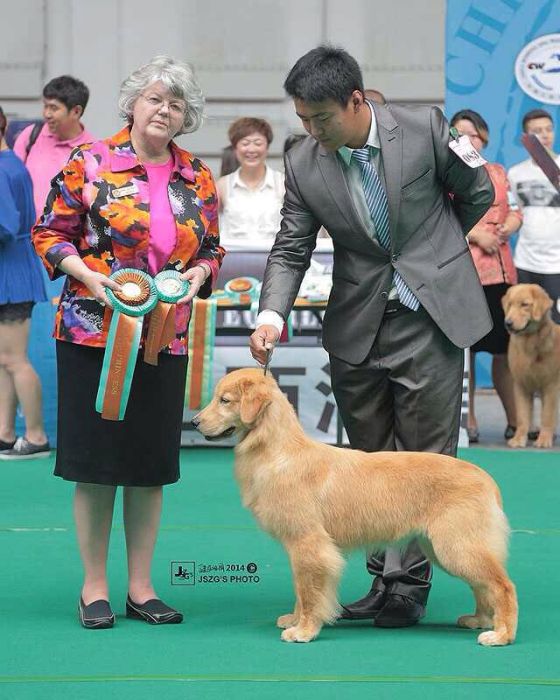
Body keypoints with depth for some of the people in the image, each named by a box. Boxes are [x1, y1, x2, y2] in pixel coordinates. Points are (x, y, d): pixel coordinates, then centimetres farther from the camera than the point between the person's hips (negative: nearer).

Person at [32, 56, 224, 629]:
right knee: (95, 456, 0)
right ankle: (94, 587, 10)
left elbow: (213, 250, 16)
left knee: (152, 462, 7)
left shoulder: (197, 178, 9)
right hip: (94, 331, -4)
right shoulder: (90, 163, -3)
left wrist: (199, 273, -5)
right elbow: (49, 233, -2)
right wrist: (90, 276, -17)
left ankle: (141, 587, 16)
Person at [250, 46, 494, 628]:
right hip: (356, 328, 3)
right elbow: (291, 250, -1)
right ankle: (384, 578, 17)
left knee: (425, 456, -2)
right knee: (370, 460, 8)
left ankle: (409, 584, 4)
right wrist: (272, 315, -18)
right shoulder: (303, 165, -4)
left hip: (429, 317, -3)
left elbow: (477, 194, 5)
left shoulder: (424, 129, -11)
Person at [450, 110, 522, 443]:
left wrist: (508, 228, -6)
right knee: (463, 349, -1)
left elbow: (516, 212, 16)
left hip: (500, 270, 4)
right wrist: (477, 234, -16)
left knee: (505, 348, 5)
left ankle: (514, 420, 13)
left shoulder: (498, 172, 17)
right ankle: (468, 421, 8)